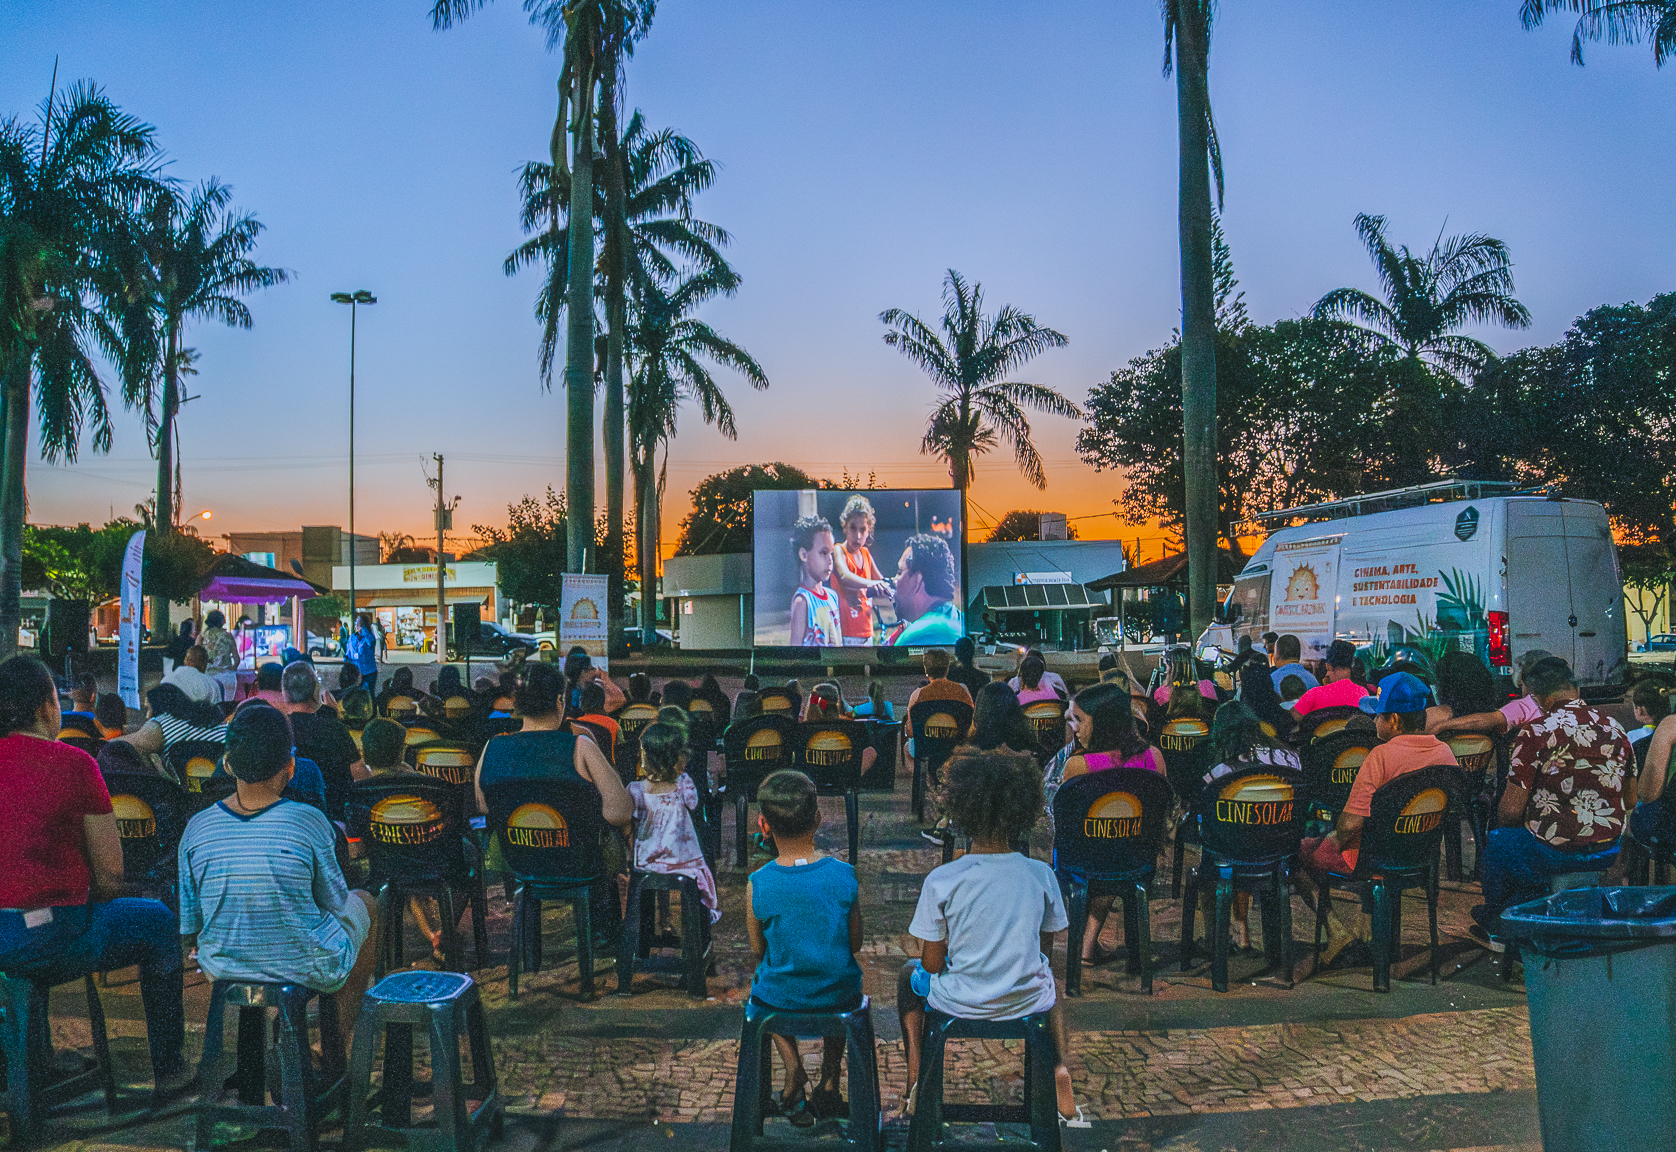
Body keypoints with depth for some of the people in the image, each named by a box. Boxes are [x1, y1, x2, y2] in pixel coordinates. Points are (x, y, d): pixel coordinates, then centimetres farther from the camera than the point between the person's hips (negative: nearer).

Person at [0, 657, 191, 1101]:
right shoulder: (73, 763, -12)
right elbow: (111, 872, -8)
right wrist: (90, 906, 12)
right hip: (51, 939, -6)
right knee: (158, 920, 19)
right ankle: (168, 1070, 25)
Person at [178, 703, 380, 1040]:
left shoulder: (196, 829, -12)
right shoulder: (310, 823, -21)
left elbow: (190, 928, -4)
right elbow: (336, 904, -6)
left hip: (223, 969, 4)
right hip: (310, 971, -3)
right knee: (364, 903, 27)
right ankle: (340, 1035, 39)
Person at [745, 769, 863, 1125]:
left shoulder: (757, 885, -19)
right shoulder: (844, 875, -15)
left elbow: (758, 950, -4)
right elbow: (855, 944, -3)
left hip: (779, 1001, -1)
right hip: (841, 999, 1)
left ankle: (794, 1072, 19)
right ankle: (830, 1079, 34)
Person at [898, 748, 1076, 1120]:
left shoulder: (940, 881, -20)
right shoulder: (1041, 875, -13)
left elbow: (932, 964, -11)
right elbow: (1046, 947, 1)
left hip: (959, 1002, -1)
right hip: (1028, 1001, 2)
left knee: (909, 973, 31)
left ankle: (916, 1070, 17)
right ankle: (1060, 1067, 18)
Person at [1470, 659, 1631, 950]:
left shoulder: (1535, 732, -15)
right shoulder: (1615, 729, 3)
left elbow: (1511, 811, -13)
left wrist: (1503, 822, 10)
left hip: (1554, 853, -6)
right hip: (1607, 854, 6)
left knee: (1497, 841, 24)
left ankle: (1497, 926, 41)